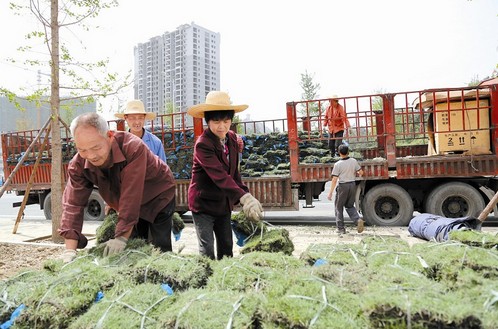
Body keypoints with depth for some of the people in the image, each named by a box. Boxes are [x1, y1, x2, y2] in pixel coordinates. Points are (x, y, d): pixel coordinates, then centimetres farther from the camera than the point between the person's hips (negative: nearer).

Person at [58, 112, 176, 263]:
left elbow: (131, 197, -40)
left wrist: (121, 238, -38)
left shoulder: (133, 147, -39)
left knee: (160, 249, -5)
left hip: (158, 197, -4)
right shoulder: (78, 164, -21)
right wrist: (70, 250, -31)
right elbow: (73, 204, -24)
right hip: (130, 206, 5)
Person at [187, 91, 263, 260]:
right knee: (207, 250, -4)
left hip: (224, 202, 7)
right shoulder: (202, 144, -23)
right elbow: (219, 175, -34)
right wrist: (244, 198, -43)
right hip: (203, 202, -6)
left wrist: (246, 194, -2)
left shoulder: (232, 138, 0)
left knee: (226, 247, 13)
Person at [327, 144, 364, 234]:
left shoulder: (337, 164, -12)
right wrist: (358, 174, 29)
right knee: (350, 206, 20)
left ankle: (341, 228, 11)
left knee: (339, 207, 10)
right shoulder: (354, 161, -1)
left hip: (342, 186, -4)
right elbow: (361, 172, 4)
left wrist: (330, 193, -11)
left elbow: (334, 179, -14)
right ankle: (358, 220, -4)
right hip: (352, 185, 4)